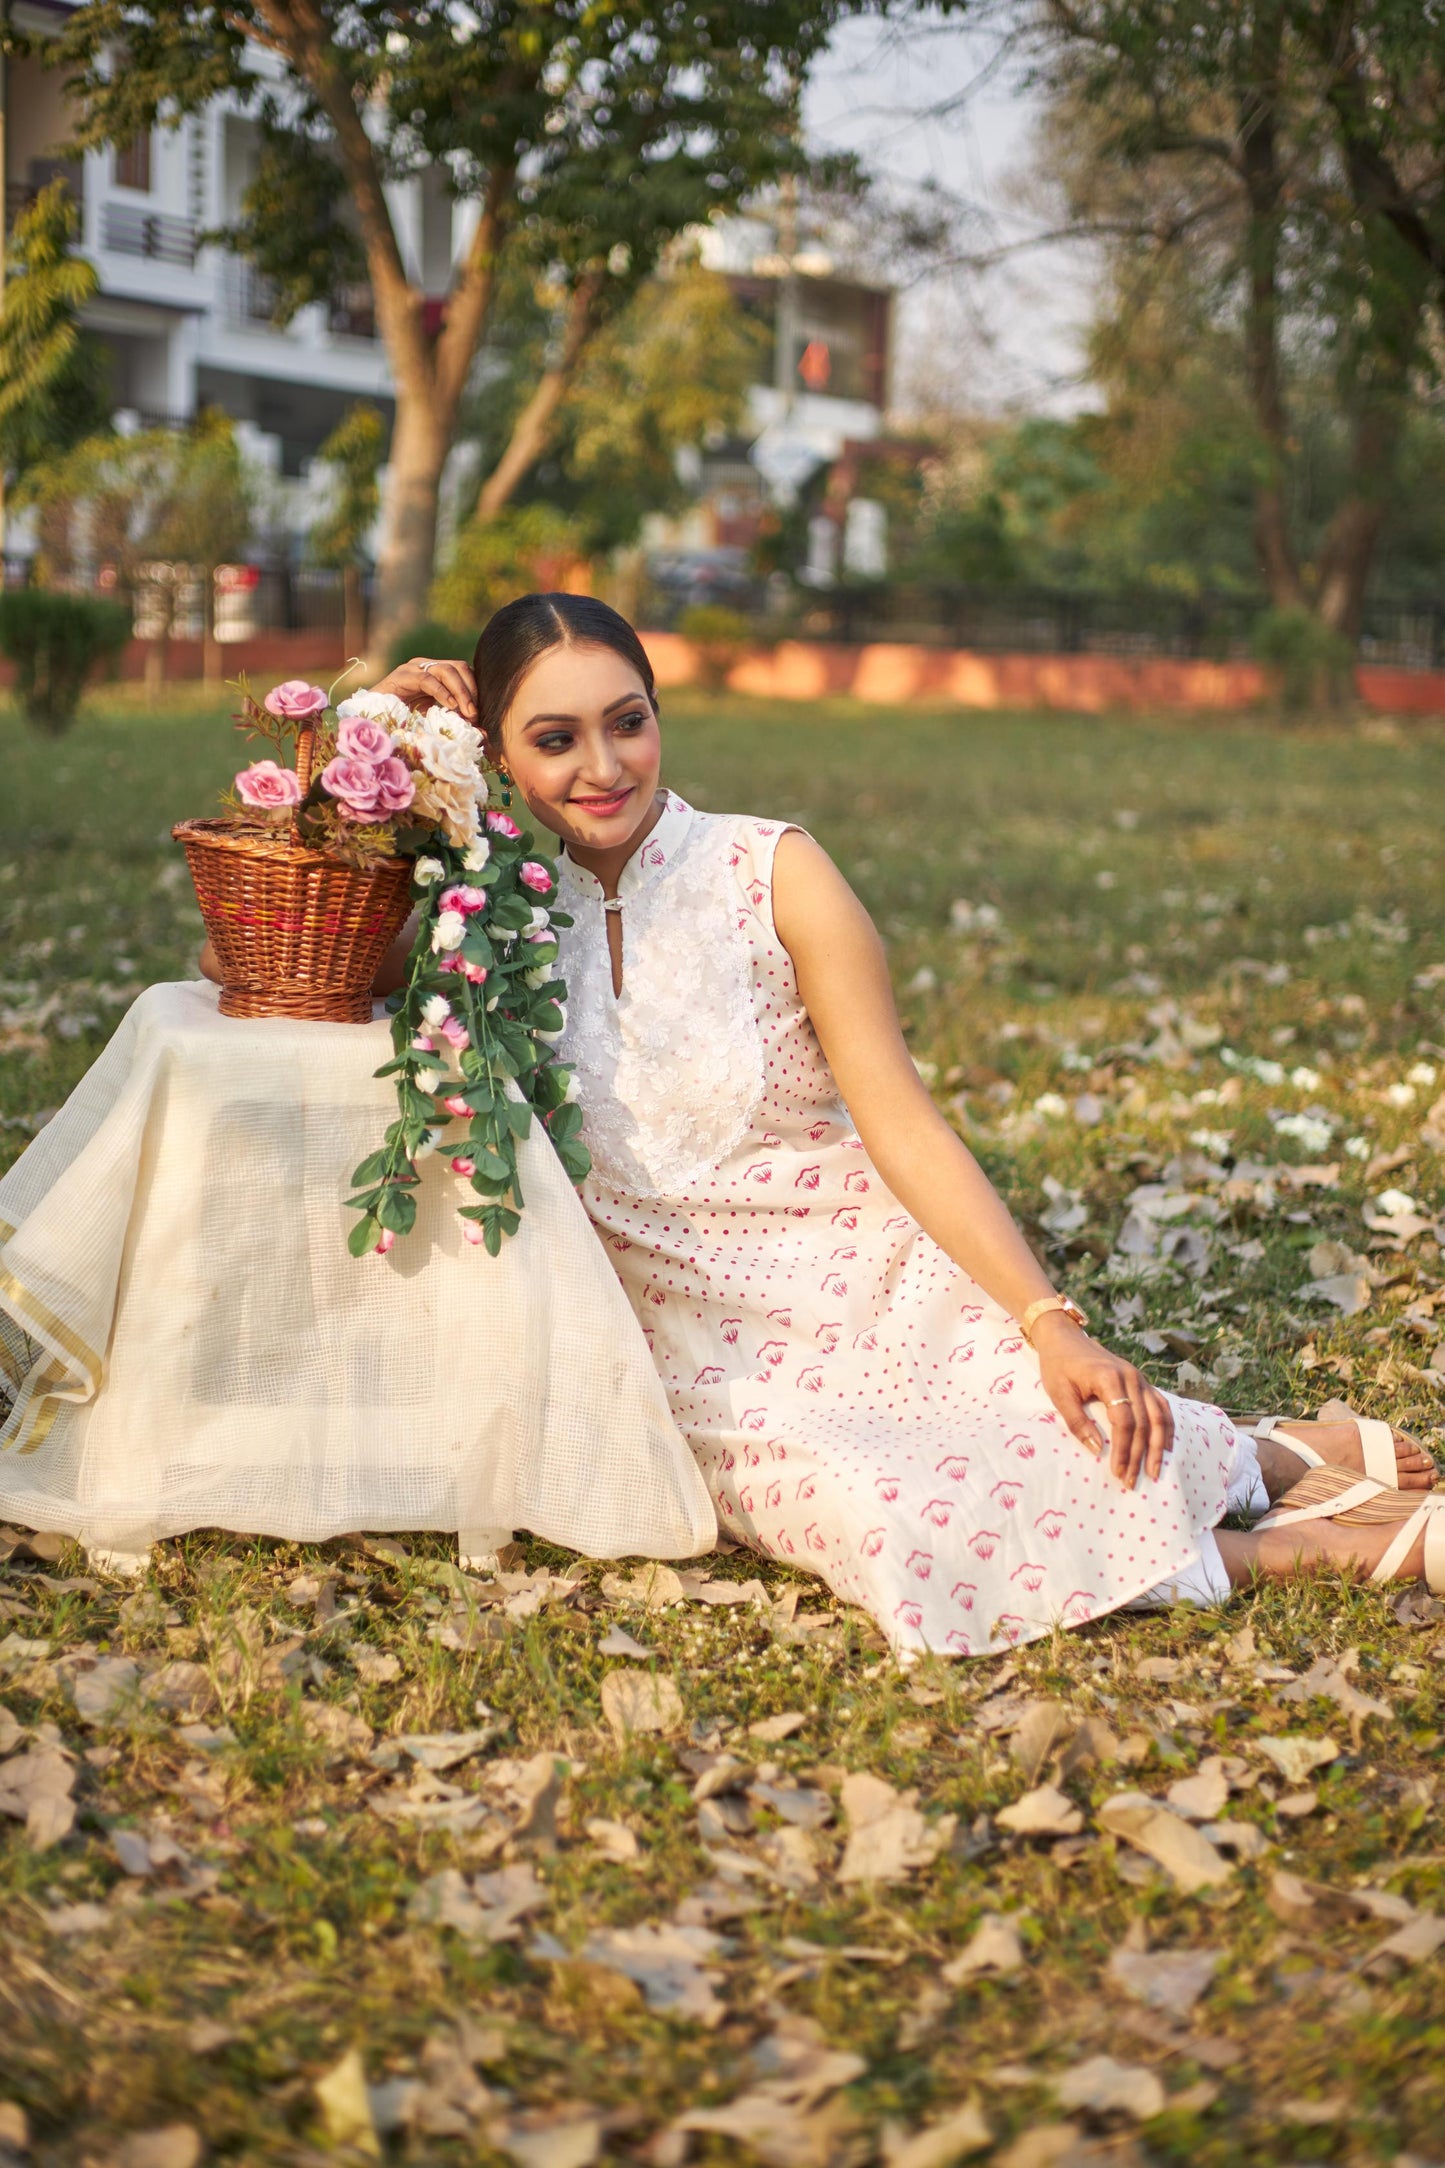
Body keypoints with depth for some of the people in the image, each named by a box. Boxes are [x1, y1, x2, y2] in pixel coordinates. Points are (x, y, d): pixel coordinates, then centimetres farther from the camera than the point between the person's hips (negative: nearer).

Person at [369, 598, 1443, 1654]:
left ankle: (1270, 1457, 1)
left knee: (1094, 1441, -32)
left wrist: (1052, 1323, -20)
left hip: (872, 1283, -1)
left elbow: (902, 1122, -8)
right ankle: (1297, 1545, -12)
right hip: (712, 1358, 1)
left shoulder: (770, 872, -4)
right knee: (898, 1524, -31)